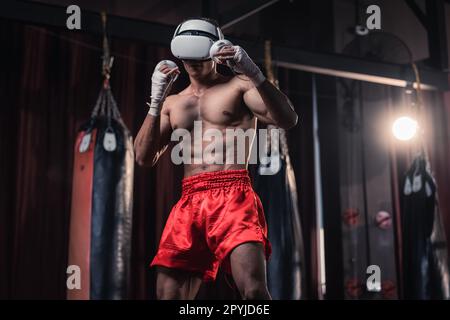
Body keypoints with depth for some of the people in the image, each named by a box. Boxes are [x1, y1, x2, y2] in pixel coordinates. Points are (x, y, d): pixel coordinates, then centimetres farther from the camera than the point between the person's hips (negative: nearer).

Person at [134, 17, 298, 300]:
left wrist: (254, 74, -18)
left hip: (233, 196, -4)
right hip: (189, 203, 4)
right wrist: (156, 101, 1)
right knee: (168, 294, 0)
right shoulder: (172, 104, 23)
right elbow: (145, 157, 13)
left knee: (254, 290, -23)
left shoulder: (238, 85, 10)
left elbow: (288, 120, -4)